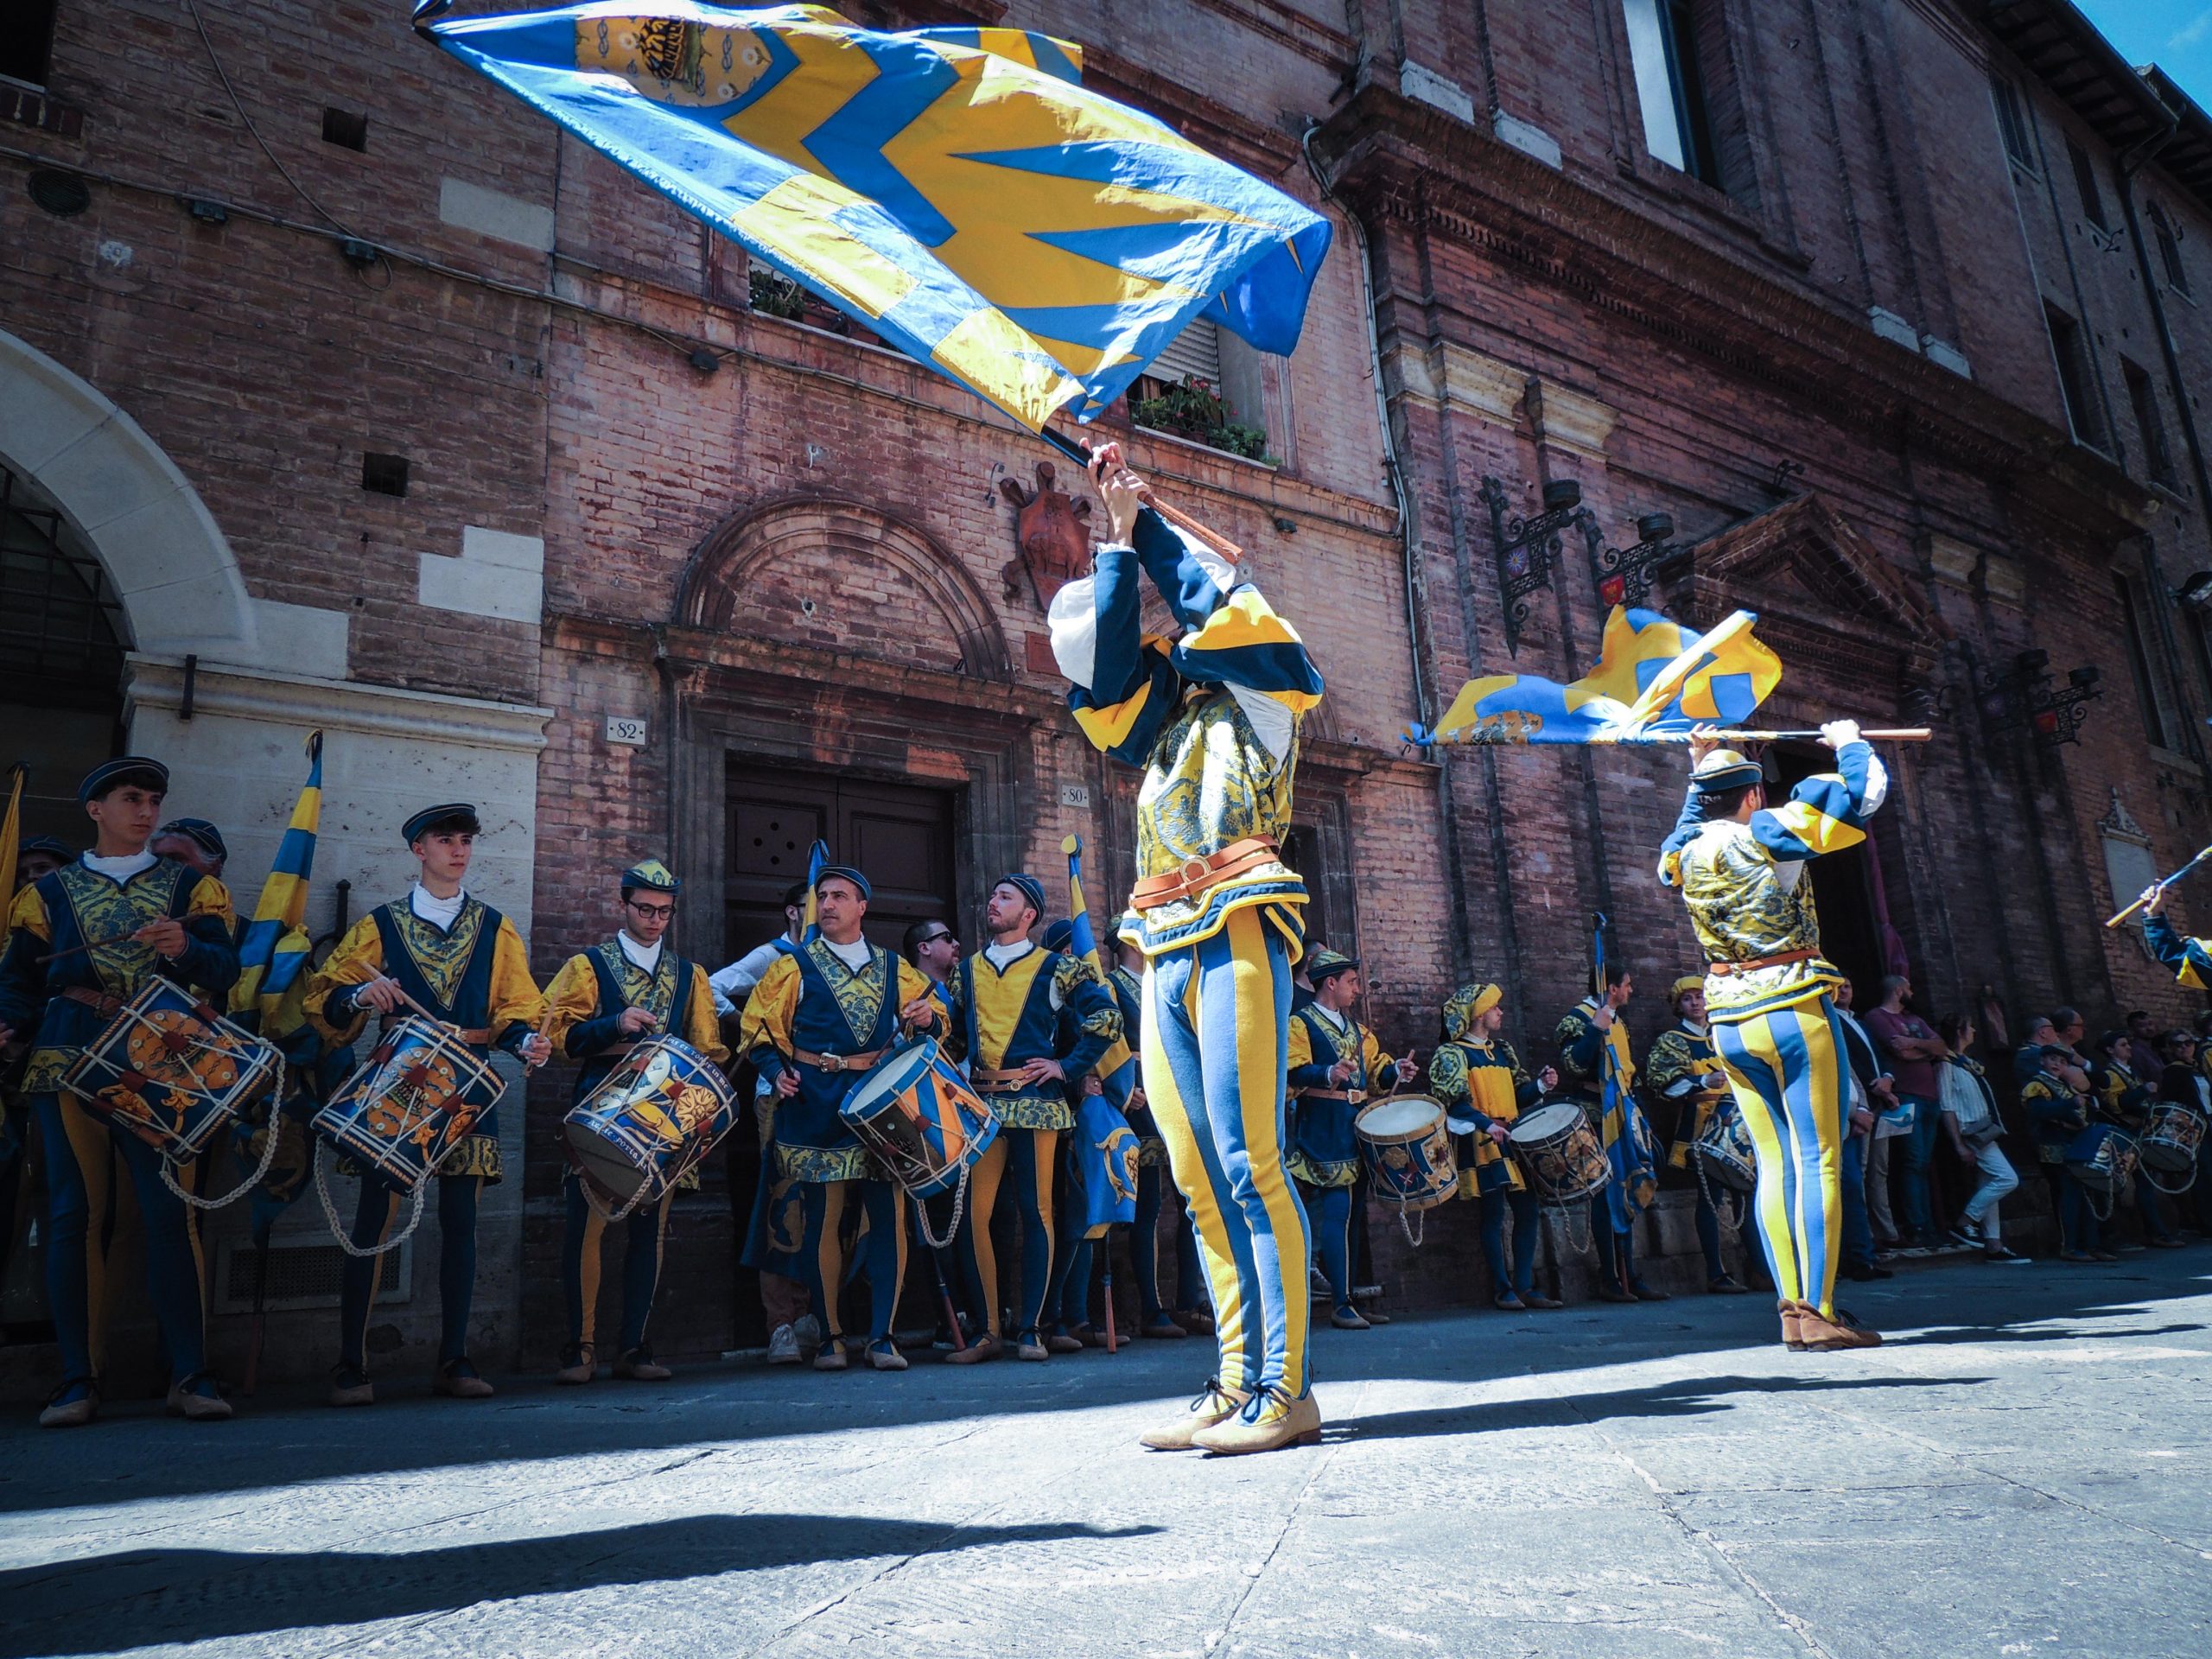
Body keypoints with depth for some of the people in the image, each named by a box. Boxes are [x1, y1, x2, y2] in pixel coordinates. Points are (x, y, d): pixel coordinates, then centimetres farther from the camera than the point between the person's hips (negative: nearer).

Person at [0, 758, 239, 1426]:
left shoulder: (191, 886, 15)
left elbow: (224, 969, 3)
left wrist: (184, 948, -17)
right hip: (68, 1063, 1)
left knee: (167, 1212, -7)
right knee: (72, 1215, 0)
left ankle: (190, 1375, -4)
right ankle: (78, 1380, 8)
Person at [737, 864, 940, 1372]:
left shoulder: (894, 968, 15)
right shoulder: (793, 967, 9)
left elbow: (928, 1012, 22)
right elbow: (758, 1028, 8)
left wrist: (927, 1016, -1)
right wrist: (777, 1072, -9)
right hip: (817, 1109, -1)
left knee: (889, 1216, -4)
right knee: (822, 1220, 1)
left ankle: (881, 1336, 5)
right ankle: (830, 1336, 14)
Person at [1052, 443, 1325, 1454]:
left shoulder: (1252, 703, 13)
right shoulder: (1157, 732, 27)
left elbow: (1213, 604, 3)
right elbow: (1103, 663, 18)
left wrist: (1147, 520, 15)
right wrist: (1118, 538, 20)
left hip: (1232, 934, -6)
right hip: (1163, 955, 7)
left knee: (1248, 1164, -12)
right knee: (1200, 1179, 2)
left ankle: (1283, 1390, -10)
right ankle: (1239, 1383, 5)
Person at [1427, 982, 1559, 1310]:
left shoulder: (1502, 1050, 19)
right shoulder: (1452, 1054, -3)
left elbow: (1517, 1094, 21)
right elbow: (1451, 1101, -14)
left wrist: (1541, 1085, 1)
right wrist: (1485, 1123, -27)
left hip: (1513, 1141, 7)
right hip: (1482, 1147, -7)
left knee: (1527, 1209, 5)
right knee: (1493, 1215, -5)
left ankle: (1525, 1286, 14)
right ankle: (1502, 1289, 4)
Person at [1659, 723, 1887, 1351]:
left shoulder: (1684, 857, 9)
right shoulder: (1770, 835, -6)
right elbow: (1864, 790, -1)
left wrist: (1700, 770, 41)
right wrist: (1848, 742, 17)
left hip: (1728, 1022, 6)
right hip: (1793, 1012, -6)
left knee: (1774, 1163, 7)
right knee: (1819, 1158, -4)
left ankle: (1792, 1309, 6)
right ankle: (1819, 1311, -7)